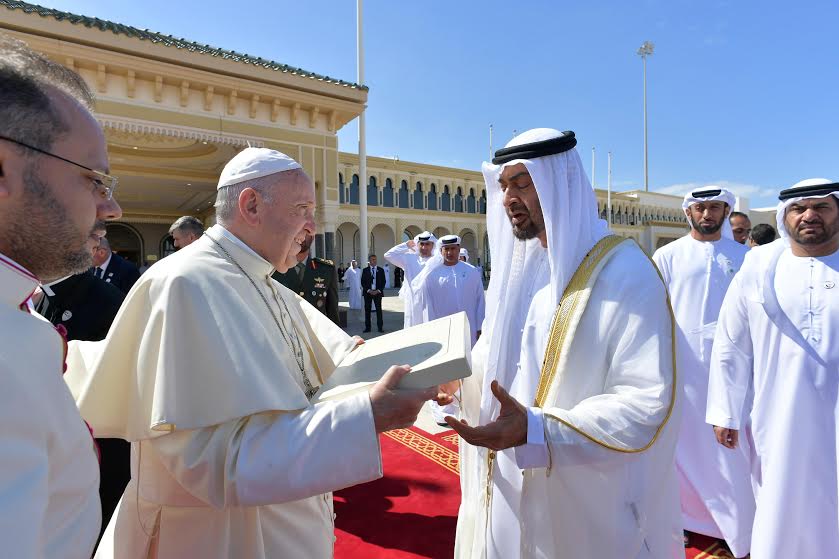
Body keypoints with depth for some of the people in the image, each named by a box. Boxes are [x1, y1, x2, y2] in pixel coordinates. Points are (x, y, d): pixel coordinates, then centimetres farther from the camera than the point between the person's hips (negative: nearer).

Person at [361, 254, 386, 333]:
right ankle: (367, 327, 7)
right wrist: (368, 290, -8)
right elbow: (363, 282, 4)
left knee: (379, 309, -2)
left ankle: (380, 327, 2)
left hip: (378, 292, -1)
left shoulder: (380, 270, 7)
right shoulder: (365, 270, 8)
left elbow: (383, 282, 5)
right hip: (367, 292, 1)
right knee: (367, 309, 1)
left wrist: (378, 291, -8)